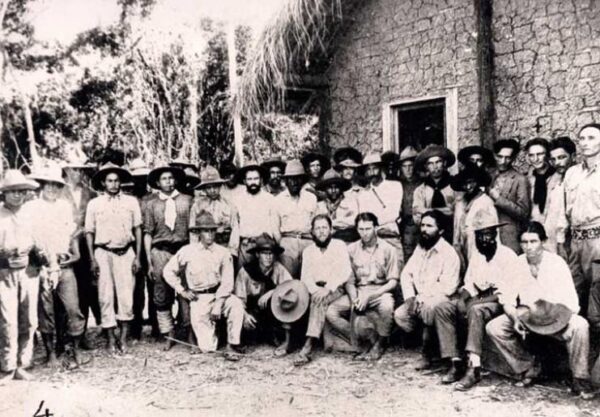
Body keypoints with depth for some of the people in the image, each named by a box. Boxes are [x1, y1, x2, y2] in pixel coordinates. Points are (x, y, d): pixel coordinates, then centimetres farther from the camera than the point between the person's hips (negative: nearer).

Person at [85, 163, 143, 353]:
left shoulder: (131, 202, 4)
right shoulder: (94, 204, 3)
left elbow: (138, 230, 6)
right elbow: (89, 233, 6)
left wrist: (138, 257, 2)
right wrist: (92, 259, 0)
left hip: (126, 252, 0)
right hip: (103, 253, 0)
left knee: (126, 295, -2)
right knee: (105, 296, 2)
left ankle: (124, 336, 10)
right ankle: (110, 338, 12)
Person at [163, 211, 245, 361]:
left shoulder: (223, 252, -1)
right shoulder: (187, 251, -1)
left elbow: (227, 282, -6)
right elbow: (168, 271, 9)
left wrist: (217, 306, -17)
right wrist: (182, 291, 3)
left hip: (219, 294, 1)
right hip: (198, 299, 0)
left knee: (236, 304, -35)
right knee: (207, 348, -9)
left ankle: (233, 345, -20)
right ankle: (211, 326, 26)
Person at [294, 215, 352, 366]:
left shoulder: (339, 246, 5)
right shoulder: (308, 251, 16)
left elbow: (345, 272, -7)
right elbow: (305, 277, 6)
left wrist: (328, 288, -21)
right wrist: (316, 290, -16)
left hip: (336, 290, -4)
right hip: (316, 290, 4)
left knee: (320, 300, -32)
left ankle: (308, 347, -43)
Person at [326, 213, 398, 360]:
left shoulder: (388, 249, -2)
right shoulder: (352, 249, 6)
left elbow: (393, 281, -5)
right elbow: (349, 280, 8)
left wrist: (369, 296, -17)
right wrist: (354, 298, -13)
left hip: (381, 291, -3)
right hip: (358, 291, 3)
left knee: (387, 305, -38)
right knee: (331, 312, -19)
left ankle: (380, 345, -10)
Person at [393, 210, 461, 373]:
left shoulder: (449, 253, -10)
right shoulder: (420, 248, 14)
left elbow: (448, 287, -18)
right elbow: (406, 273, 11)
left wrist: (422, 297, -19)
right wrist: (410, 297, -5)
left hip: (439, 300, -7)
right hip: (419, 300, 7)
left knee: (428, 309, -37)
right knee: (400, 315, -17)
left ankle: (428, 353, -18)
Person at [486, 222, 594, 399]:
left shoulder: (557, 263, -13)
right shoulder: (517, 264, -5)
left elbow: (571, 303, -17)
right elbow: (507, 299, -2)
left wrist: (553, 315, -36)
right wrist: (515, 318, -22)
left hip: (555, 319, -3)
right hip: (526, 316, 3)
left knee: (580, 326, -34)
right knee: (493, 328, -17)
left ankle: (580, 380, -16)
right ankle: (528, 368, 2)